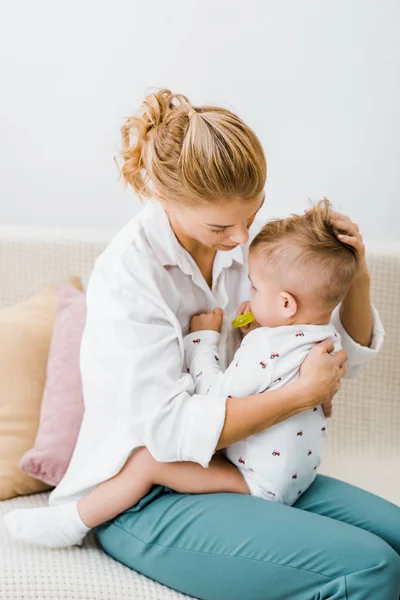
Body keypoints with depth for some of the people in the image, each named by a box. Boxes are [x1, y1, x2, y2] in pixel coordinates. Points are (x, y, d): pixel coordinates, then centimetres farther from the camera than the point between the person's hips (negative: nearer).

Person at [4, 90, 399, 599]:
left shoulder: (240, 248, 1)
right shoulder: (128, 273, -18)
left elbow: (345, 358, 10)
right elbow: (169, 429, -26)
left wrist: (357, 280, -9)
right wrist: (301, 394, -21)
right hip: (145, 503, -7)